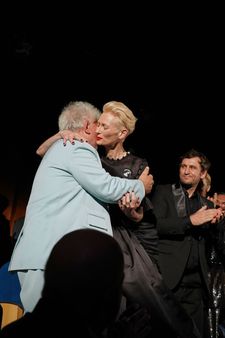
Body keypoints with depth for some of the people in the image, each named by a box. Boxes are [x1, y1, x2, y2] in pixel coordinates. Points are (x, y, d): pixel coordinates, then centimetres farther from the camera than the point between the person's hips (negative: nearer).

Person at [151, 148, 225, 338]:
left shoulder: (207, 204, 18)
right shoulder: (163, 192, 6)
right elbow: (155, 224, -9)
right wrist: (191, 220, -14)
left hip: (197, 281, 4)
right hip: (169, 277, -4)